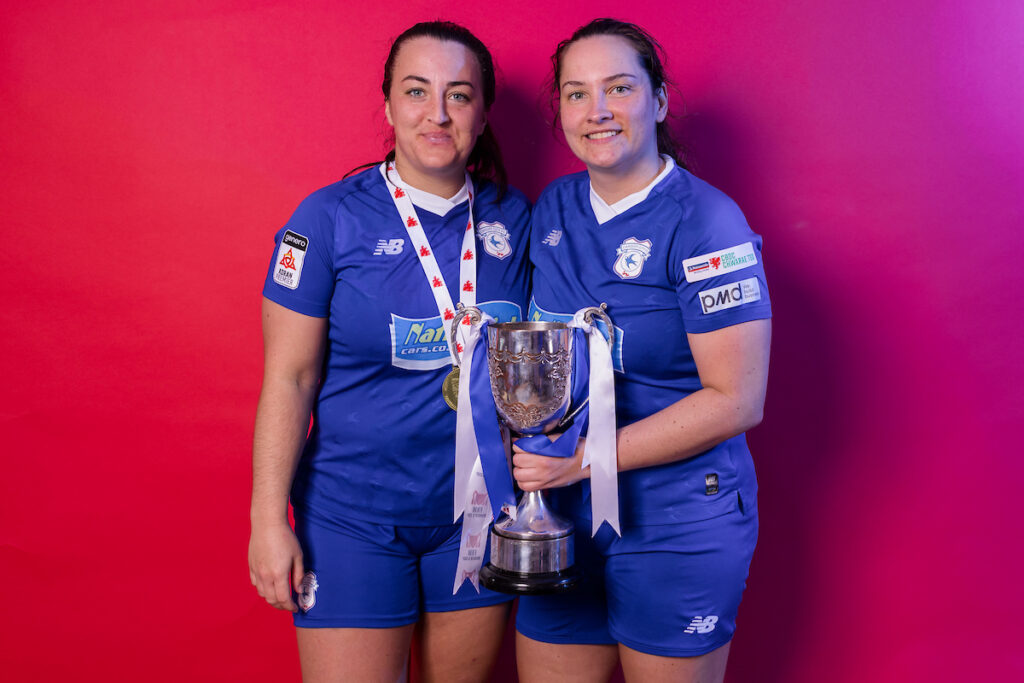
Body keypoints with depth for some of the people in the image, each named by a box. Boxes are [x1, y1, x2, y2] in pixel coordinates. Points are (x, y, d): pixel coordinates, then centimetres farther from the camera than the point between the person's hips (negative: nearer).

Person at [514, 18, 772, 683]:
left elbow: (737, 400, -18)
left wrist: (585, 459, -19)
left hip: (679, 527, -5)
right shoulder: (553, 210, 5)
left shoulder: (703, 222, -14)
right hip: (562, 515, 5)